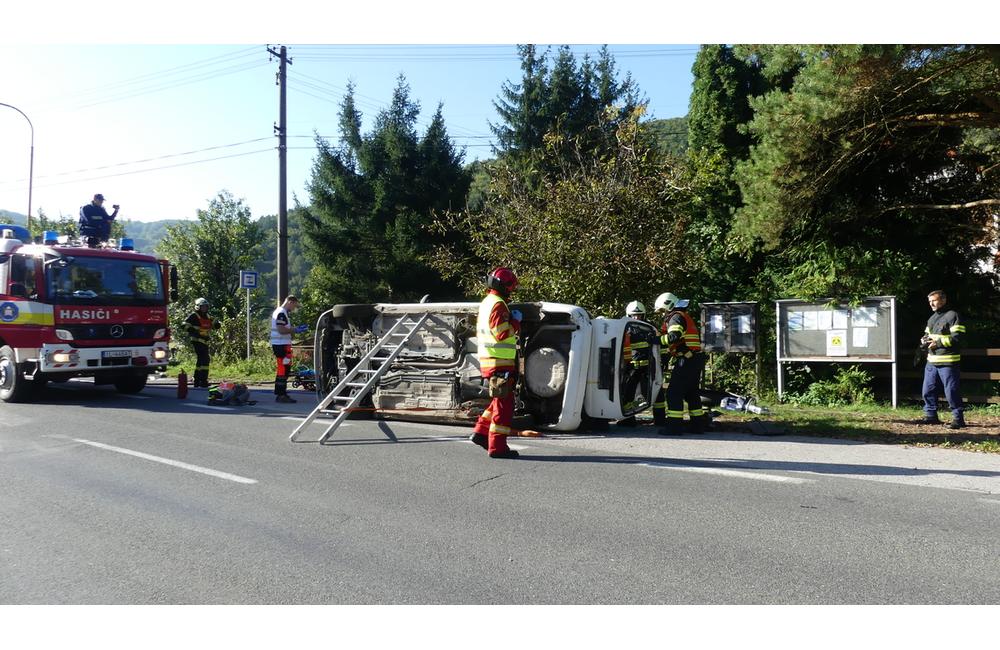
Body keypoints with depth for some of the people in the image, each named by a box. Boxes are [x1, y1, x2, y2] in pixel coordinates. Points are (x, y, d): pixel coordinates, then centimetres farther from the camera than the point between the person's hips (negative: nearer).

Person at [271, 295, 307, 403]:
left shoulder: (279, 312, 19)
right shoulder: (281, 313, -14)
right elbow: (281, 330, -22)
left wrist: (296, 329, 14)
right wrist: (295, 330, -16)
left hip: (280, 344, 11)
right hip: (281, 345, -11)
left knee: (283, 369, 16)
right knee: (283, 369, -9)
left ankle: (280, 393, 24)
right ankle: (281, 395, -8)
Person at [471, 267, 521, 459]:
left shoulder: (486, 302, 16)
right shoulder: (498, 305, -16)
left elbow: (479, 331, 23)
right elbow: (503, 333, -23)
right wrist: (516, 321, -9)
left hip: (488, 360, 10)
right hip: (499, 362, -10)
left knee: (501, 399, 21)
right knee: (504, 403, -4)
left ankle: (481, 432, 21)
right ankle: (497, 446, -1)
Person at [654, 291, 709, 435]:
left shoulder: (676, 317, -8)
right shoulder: (685, 316, 23)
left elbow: (674, 337, -27)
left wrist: (657, 340, -22)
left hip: (686, 361, -10)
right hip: (696, 359, 10)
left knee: (674, 392, -8)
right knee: (691, 392, 18)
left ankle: (674, 425, -10)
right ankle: (699, 423, 23)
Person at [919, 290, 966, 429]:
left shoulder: (952, 316, -8)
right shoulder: (932, 318, 19)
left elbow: (958, 337, -15)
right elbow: (927, 334, 26)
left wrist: (938, 342, -17)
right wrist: (924, 341, 4)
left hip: (948, 362, -8)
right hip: (931, 361, 8)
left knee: (951, 391, -5)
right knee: (928, 390, 11)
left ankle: (958, 418, 4)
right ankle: (931, 415, 22)